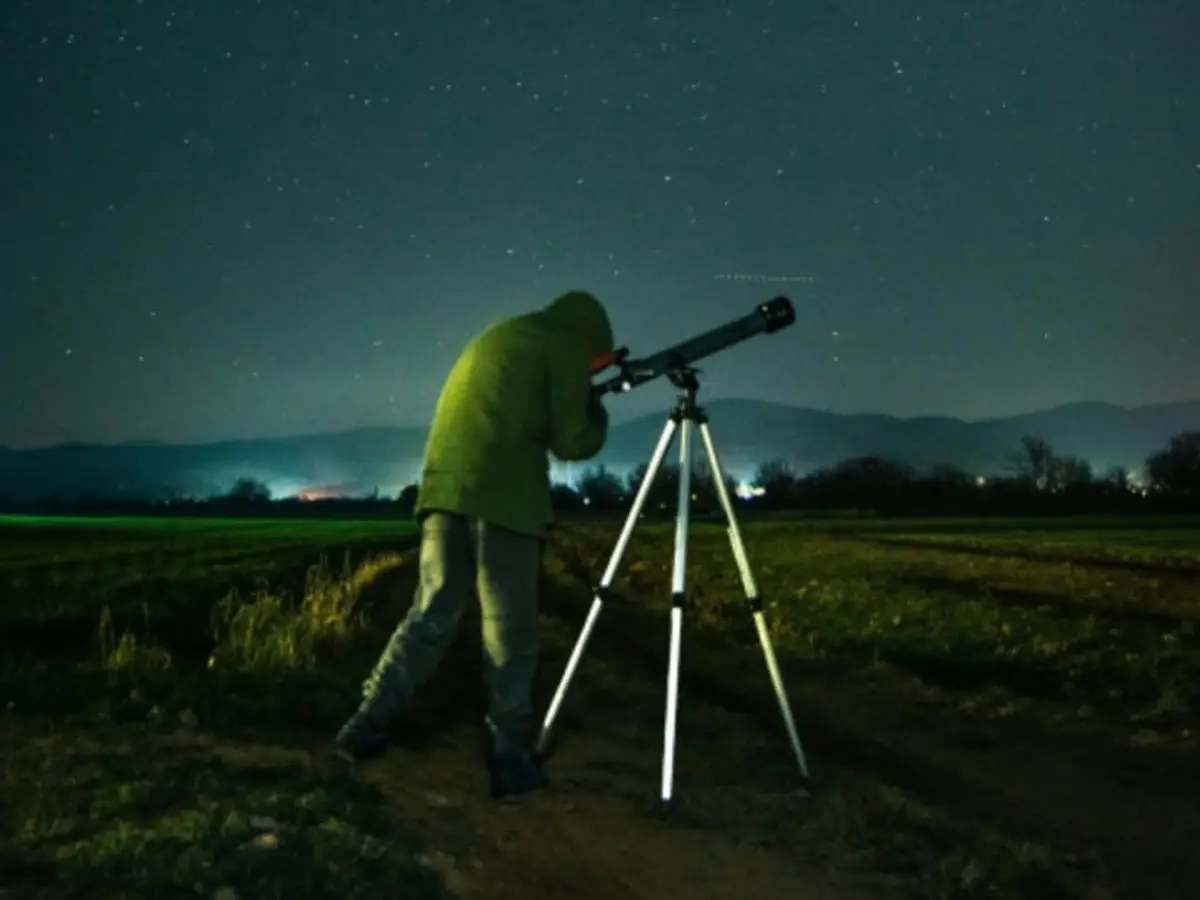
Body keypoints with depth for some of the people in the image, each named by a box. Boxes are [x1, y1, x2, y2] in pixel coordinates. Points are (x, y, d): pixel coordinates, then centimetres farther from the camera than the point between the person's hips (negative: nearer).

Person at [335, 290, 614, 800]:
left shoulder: (495, 337, 28)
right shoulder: (564, 347, 7)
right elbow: (572, 442, 0)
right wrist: (596, 416, 20)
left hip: (445, 485, 7)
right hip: (505, 494, -7)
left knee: (434, 611, 11)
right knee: (510, 628, -2)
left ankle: (369, 725, 6)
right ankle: (511, 759, 1)